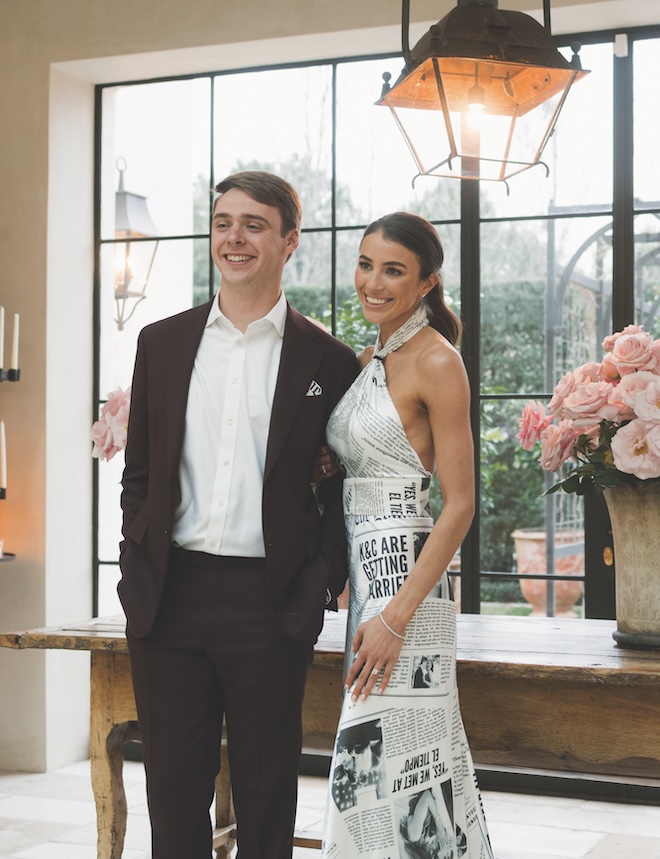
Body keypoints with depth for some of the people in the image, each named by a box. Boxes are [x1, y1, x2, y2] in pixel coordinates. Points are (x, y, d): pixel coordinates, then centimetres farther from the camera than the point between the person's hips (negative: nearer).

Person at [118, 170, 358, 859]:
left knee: (266, 802, 9)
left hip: (270, 605, -2)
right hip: (169, 597, 2)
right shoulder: (162, 343, 10)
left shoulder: (328, 362, 2)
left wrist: (320, 588, -8)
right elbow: (139, 474, 12)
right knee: (173, 794, 10)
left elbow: (343, 492, 4)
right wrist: (138, 577, 2)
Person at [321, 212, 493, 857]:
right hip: (365, 573, 8)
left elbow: (459, 504, -15)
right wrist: (349, 582, 11)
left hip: (407, 576, -8)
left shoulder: (436, 362, -10)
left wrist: (396, 616, -20)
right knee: (376, 762, 11)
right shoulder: (367, 361, 14)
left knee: (389, 761, -8)